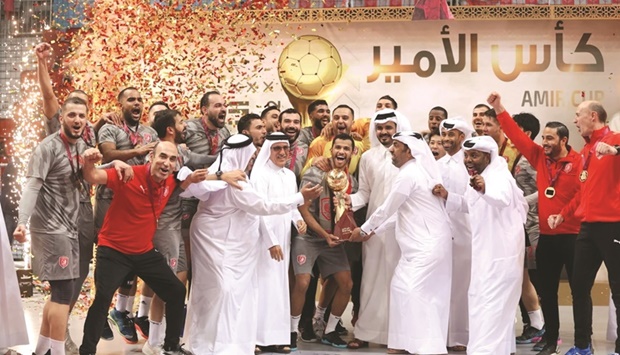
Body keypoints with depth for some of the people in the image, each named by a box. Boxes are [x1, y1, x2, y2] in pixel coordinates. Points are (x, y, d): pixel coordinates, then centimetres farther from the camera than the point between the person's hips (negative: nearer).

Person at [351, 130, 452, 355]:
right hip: (425, 243, 10)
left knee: (412, 290, -14)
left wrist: (363, 229, 6)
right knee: (403, 288, 11)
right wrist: (374, 231, 23)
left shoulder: (408, 175, -14)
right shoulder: (418, 171, 17)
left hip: (426, 245, -10)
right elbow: (398, 211, 22)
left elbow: (387, 209, -8)